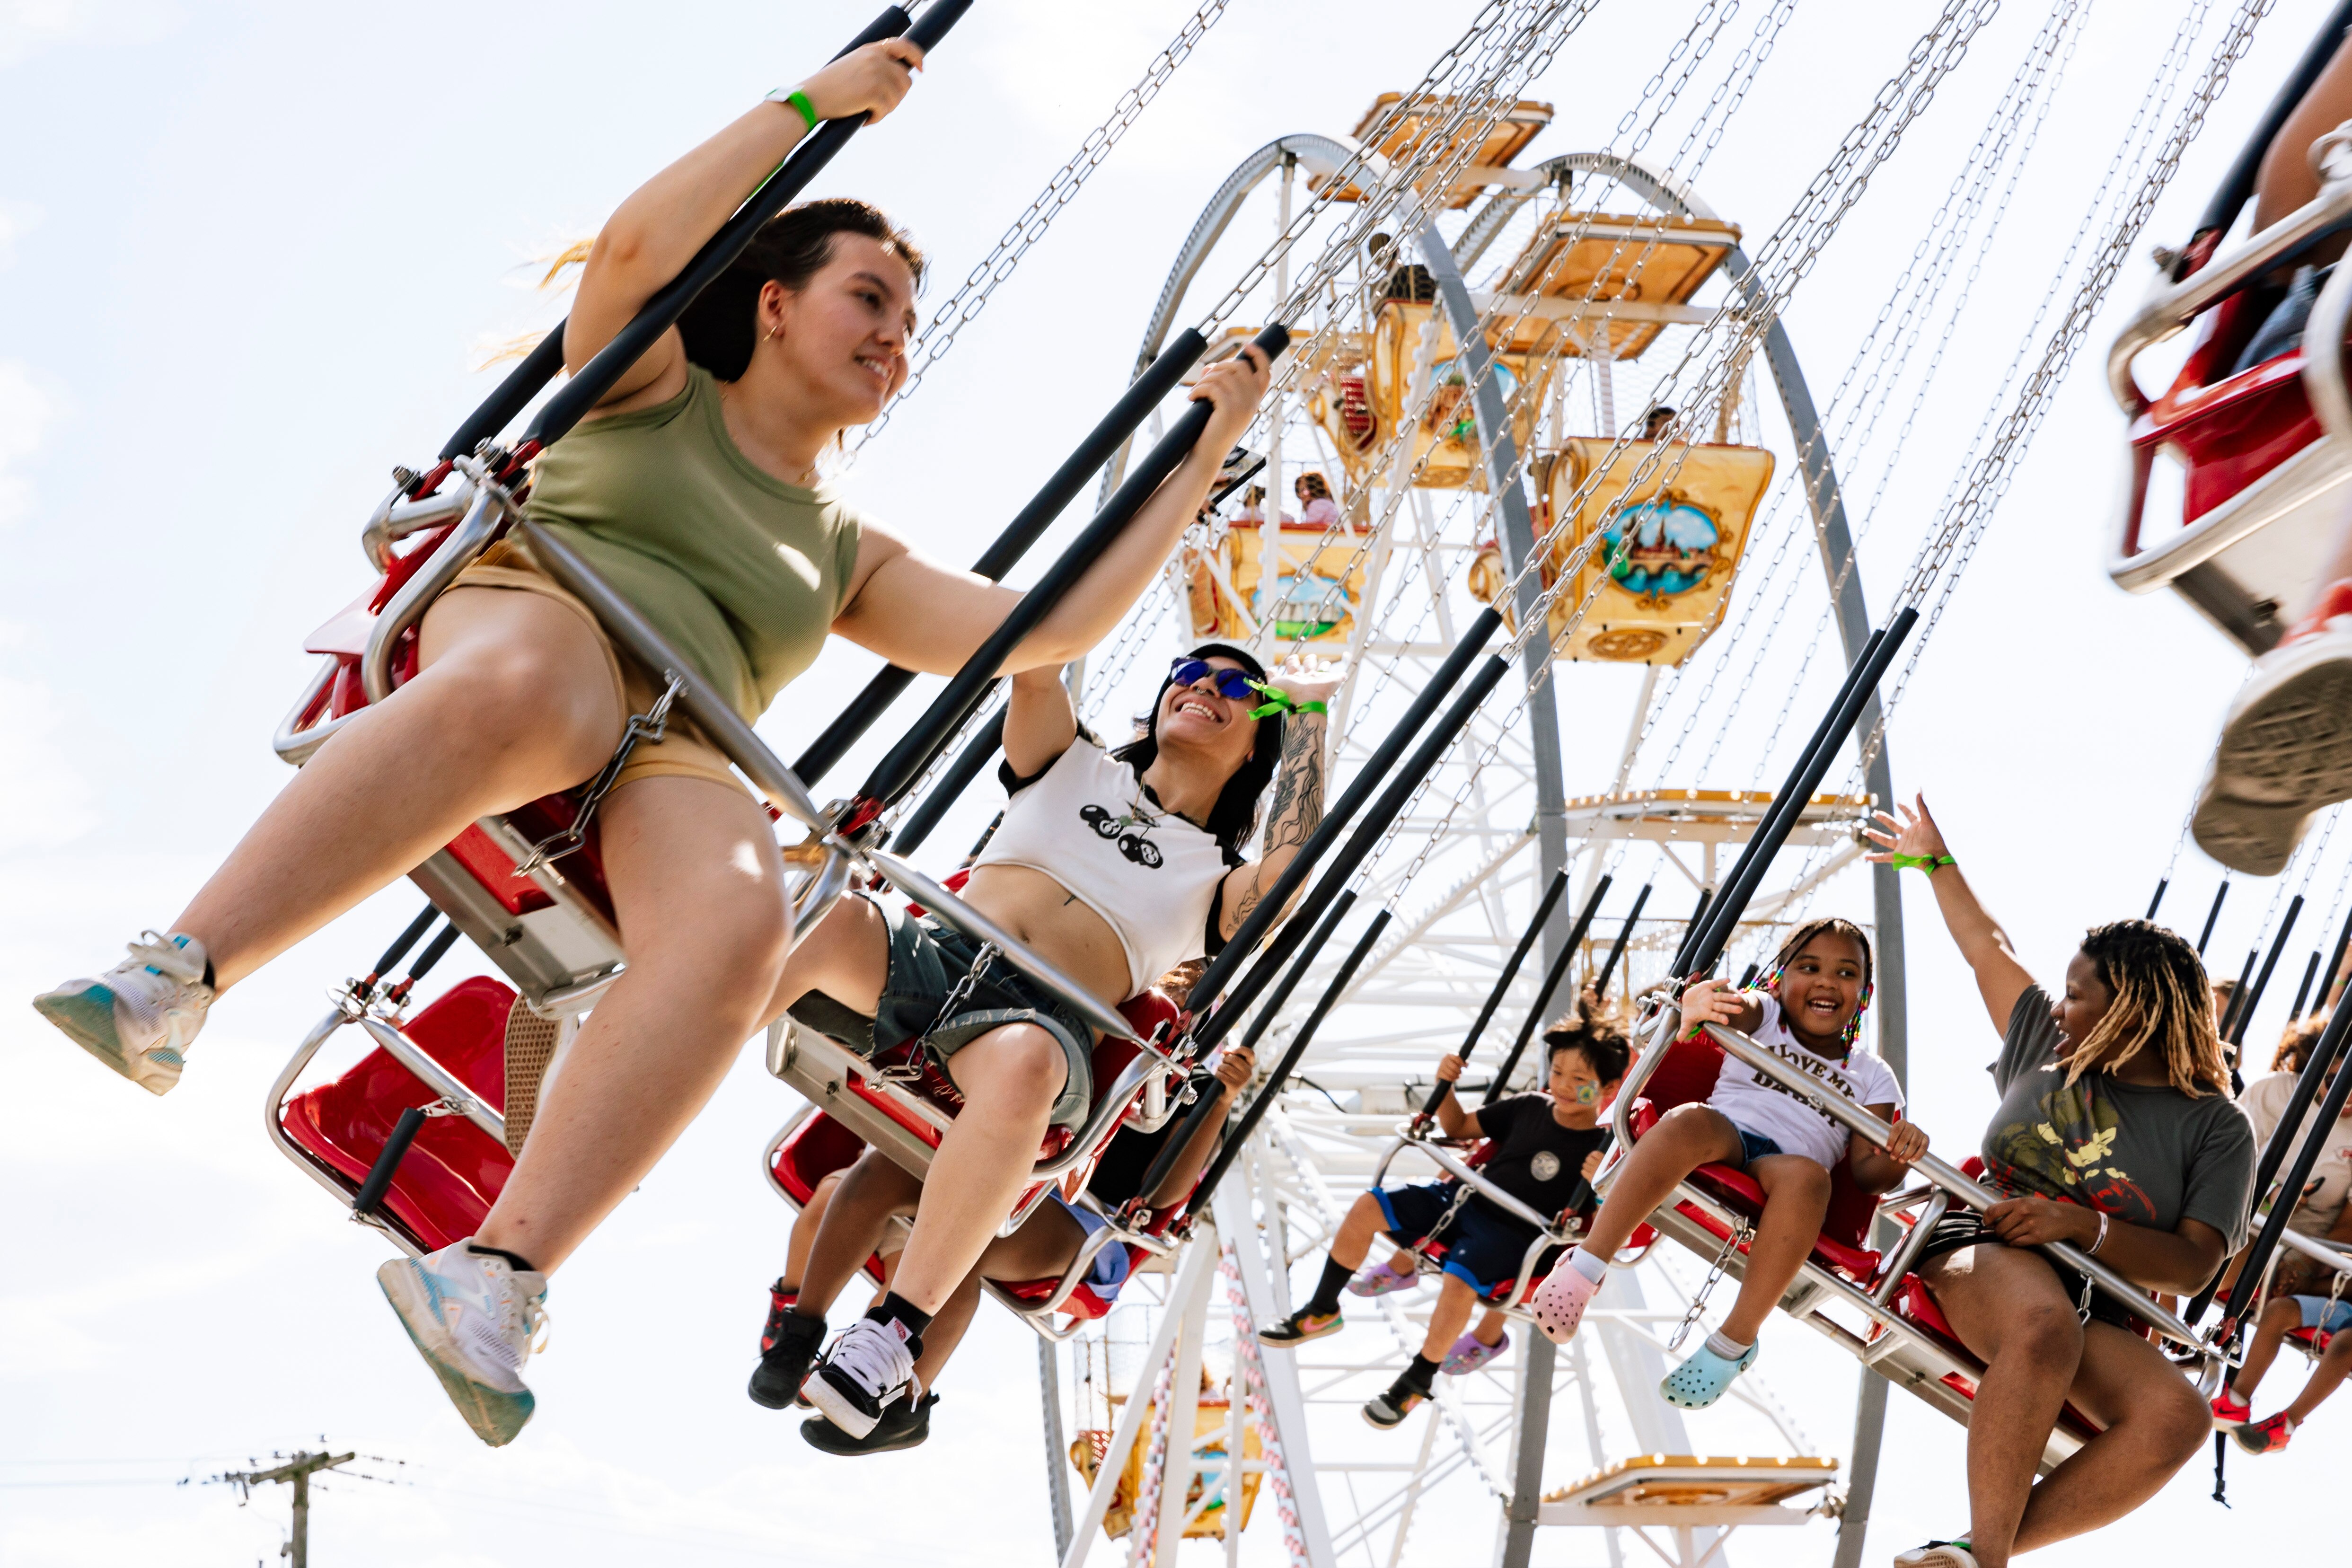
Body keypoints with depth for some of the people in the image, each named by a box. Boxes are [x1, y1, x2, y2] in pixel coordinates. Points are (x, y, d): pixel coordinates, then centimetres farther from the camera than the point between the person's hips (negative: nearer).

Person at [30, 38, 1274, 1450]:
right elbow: (637, 247, 2)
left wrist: (1202, 456, 28)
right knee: (513, 693, -43)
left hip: (673, 762, 3)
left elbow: (1046, 629, 25)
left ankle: (502, 1277, -45)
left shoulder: (846, 556, 34)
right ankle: (177, 976, -45)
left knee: (740, 919, -34)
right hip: (528, 621, -3)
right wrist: (814, 105, 6)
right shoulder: (656, 390, 25)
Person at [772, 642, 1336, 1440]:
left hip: (1044, 1020, -2)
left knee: (1021, 1064, -42)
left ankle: (898, 1328, -40)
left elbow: (1288, 864, -3)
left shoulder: (1218, 879, 20)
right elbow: (1037, 671, 10)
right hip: (927, 953, 2)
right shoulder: (1074, 768, 28)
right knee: (824, 910, -34)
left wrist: (1306, 716, 7)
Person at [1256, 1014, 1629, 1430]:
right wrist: (1446, 1087, 2)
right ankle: (1322, 1312, 11)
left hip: (1509, 1234, -6)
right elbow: (1459, 1127, 19)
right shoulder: (1530, 1107, 7)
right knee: (1367, 1208, -7)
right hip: (1464, 1197, 6)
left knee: (1458, 1283, -35)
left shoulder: (1599, 1149, -9)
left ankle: (1417, 1380, -10)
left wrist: (1592, 1187, -36)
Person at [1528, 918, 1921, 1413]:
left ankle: (1736, 1339, -35)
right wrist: (1699, 1006, -36)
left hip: (1782, 1165, 1)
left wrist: (1898, 1156, -15)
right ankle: (1589, 1263, -38)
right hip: (1725, 1133, -1)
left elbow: (1867, 1172, 11)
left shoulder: (1871, 1075, 21)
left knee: (1807, 1175, -36)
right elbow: (1738, 1009, -10)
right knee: (1690, 1120, -36)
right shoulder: (1763, 1016, 17)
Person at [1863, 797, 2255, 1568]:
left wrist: (2084, 1226, -15)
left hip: (2093, 1310, 0)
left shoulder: (2216, 1127, 8)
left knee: (2178, 1417, -34)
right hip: (1982, 1252, 0)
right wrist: (1934, 862, 42)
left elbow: (2194, 1267, -2)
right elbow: (1988, 949, 34)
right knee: (2044, 1329, -39)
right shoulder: (2047, 1045, 19)